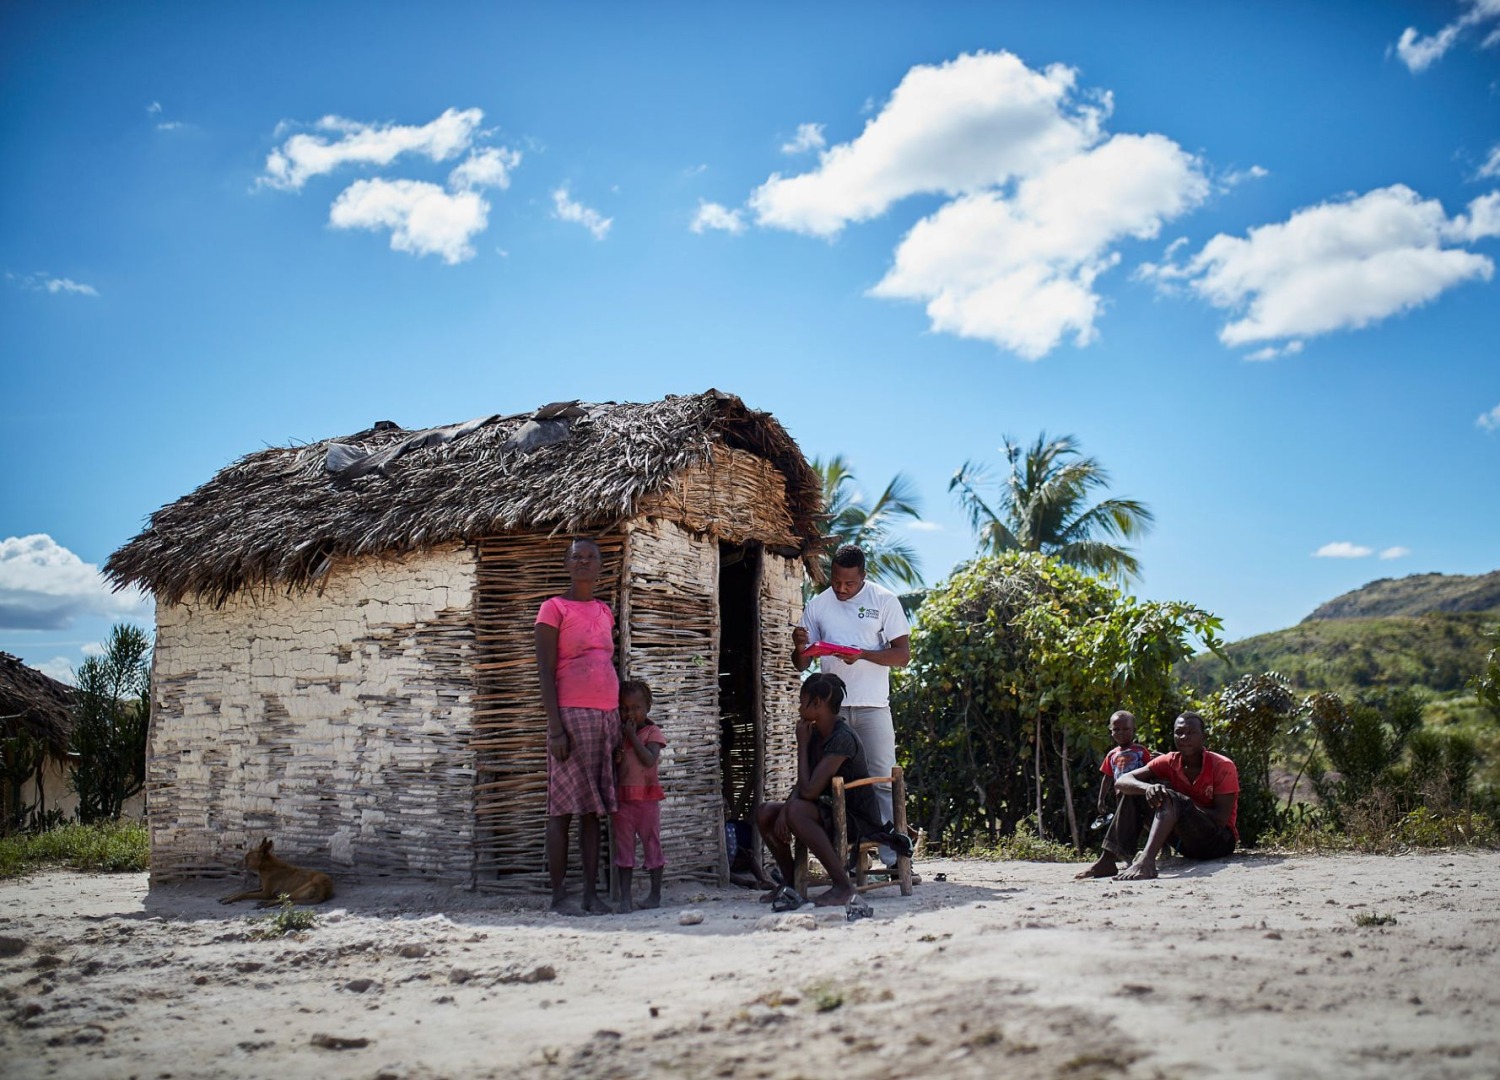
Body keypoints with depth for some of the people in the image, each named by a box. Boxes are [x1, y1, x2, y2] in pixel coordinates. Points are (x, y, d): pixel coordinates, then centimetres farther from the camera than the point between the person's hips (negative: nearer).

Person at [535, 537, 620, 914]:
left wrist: (618, 722, 15)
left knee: (593, 807, 7)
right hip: (572, 714, -6)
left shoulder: (604, 612, 17)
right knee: (564, 807, -3)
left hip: (605, 716, 6)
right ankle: (558, 894, 2)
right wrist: (556, 727, -15)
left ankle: (592, 892, 9)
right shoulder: (554, 609, -1)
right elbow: (545, 672, -7)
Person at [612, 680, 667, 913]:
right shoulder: (618, 733, 10)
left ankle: (655, 894, 15)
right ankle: (625, 897, 6)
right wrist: (615, 757, -10)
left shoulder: (652, 732, -3)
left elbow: (649, 760, -18)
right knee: (623, 847, 3)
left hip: (647, 796, -4)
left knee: (651, 844, 5)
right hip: (622, 796, 4)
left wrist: (632, 736, -15)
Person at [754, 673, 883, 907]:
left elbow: (809, 791, -26)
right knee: (765, 812, 2)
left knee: (796, 811, -33)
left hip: (860, 821, -9)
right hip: (833, 813, 9)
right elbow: (802, 785, 9)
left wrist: (802, 745, -14)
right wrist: (784, 811, -12)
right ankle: (791, 882, 13)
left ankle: (843, 885, -27)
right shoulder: (816, 734, 7)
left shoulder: (842, 738, -22)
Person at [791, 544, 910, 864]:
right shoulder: (817, 605, 9)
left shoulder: (885, 600, 0)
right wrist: (800, 647, -10)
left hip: (873, 706, -3)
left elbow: (903, 655, -4)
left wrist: (862, 654, -19)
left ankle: (894, 857, 2)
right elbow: (801, 664, 13)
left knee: (883, 781, -2)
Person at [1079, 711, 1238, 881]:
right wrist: (1147, 788, -33)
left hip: (1220, 840, -5)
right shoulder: (1169, 762, 0)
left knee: (1170, 798, -31)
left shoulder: (1223, 767, -12)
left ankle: (1146, 861, -53)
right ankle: (1108, 860, -16)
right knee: (1135, 790, -7)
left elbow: (1221, 819, -19)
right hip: (1187, 842, 6)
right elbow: (1121, 781, -12)